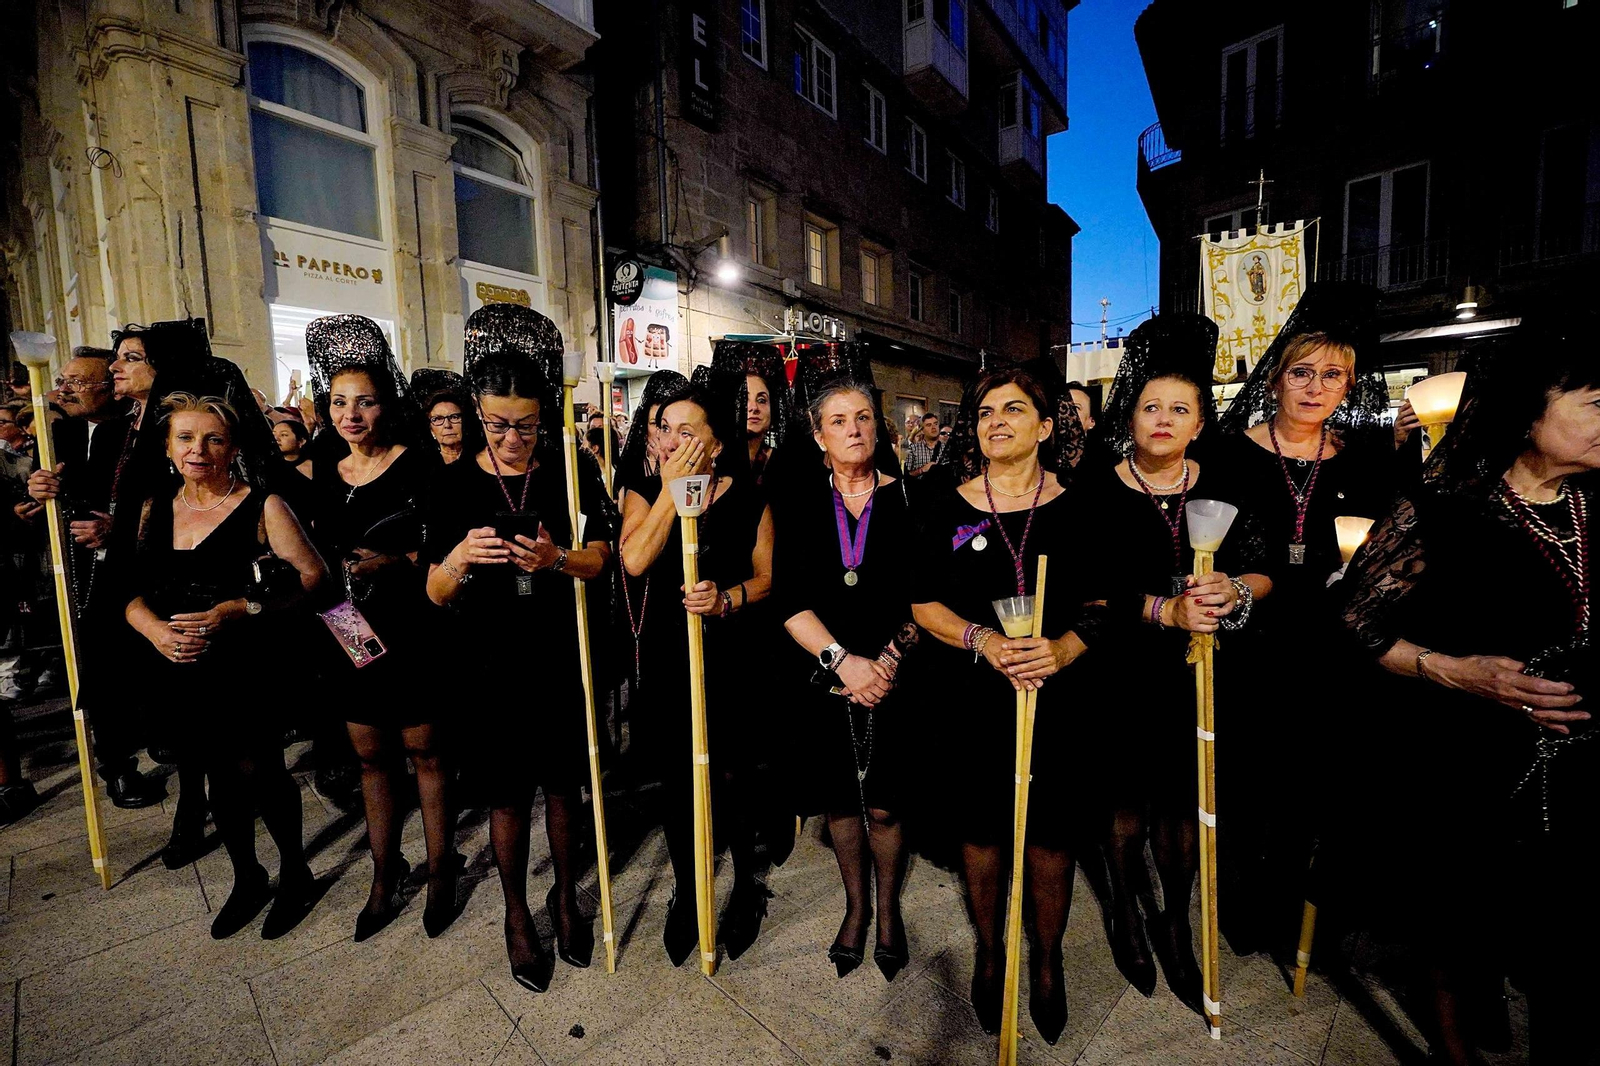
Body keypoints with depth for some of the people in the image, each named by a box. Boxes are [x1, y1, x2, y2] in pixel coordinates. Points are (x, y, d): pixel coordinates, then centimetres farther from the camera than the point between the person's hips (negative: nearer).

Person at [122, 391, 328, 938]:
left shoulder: (262, 506, -10)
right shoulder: (155, 508, 7)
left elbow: (313, 575, -16)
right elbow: (133, 592, 7)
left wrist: (237, 610, -22)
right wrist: (155, 629, -12)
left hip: (246, 672, -5)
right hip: (180, 676, 5)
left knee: (259, 772, 4)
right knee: (222, 776, 19)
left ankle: (295, 875, 28)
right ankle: (247, 879, 40)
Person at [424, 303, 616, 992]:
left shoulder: (572, 471, -3)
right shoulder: (456, 485, -3)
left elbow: (600, 560, 0)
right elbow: (435, 593, -3)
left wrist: (556, 558, -21)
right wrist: (458, 558, -24)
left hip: (564, 662, 1)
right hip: (493, 666, 0)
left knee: (563, 782, 14)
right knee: (508, 794, 12)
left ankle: (566, 896, 39)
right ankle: (516, 914, 37)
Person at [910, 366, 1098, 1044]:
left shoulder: (1076, 508, 0)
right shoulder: (948, 509, 1)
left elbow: (1101, 606, 0)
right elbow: (923, 603, -1)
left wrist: (1062, 648, -19)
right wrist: (983, 640, -17)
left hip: (1059, 696, 0)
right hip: (973, 700, 0)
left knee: (1050, 832, 11)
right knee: (981, 829, 13)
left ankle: (1047, 960, 38)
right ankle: (990, 953, 39)